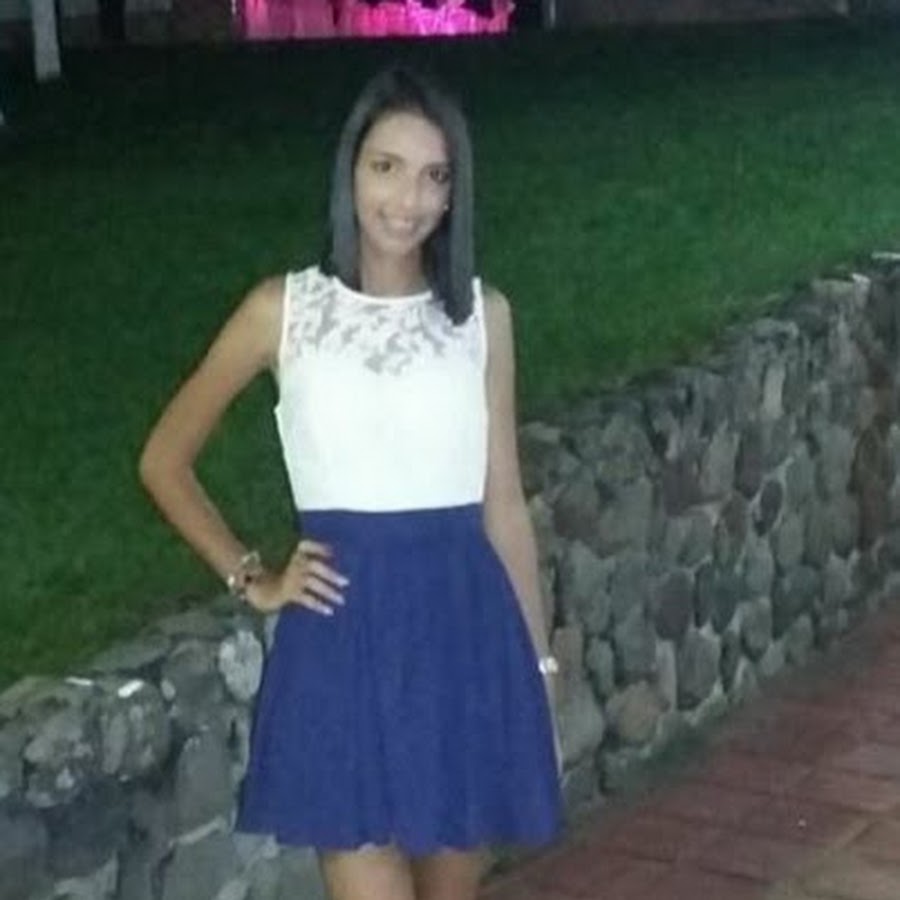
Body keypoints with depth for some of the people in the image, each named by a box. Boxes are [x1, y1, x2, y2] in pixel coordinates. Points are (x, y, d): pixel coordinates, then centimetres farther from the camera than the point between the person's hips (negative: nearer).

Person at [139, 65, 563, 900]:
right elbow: (164, 460, 8)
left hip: (464, 629, 2)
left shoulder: (482, 313, 4)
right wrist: (251, 578, 2)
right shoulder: (284, 308, -2)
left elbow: (504, 504, 9)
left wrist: (539, 664, 9)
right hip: (344, 639, -2)